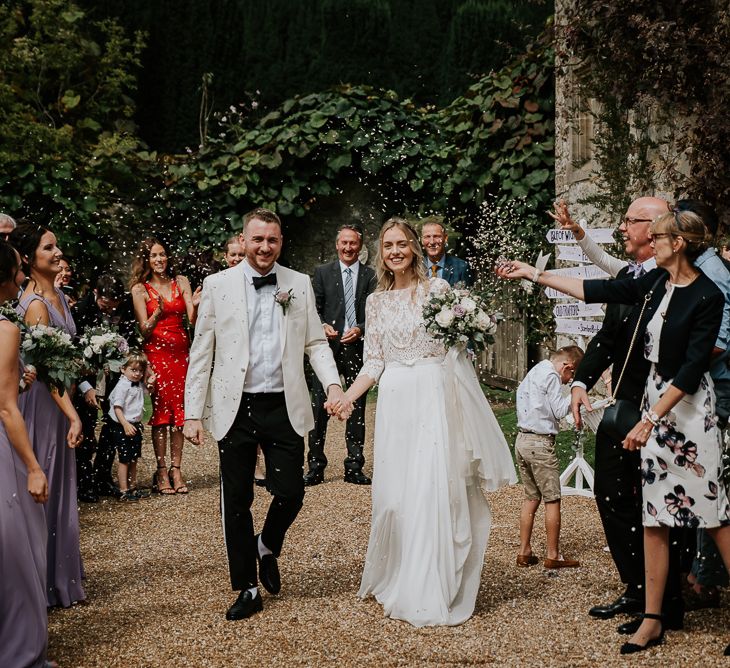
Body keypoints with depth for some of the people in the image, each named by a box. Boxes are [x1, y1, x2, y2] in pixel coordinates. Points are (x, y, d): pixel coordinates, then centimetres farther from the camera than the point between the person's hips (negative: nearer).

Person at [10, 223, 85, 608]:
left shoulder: (58, 295, 8)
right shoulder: (35, 304, -19)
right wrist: (73, 415, -23)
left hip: (59, 398, 9)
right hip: (43, 402, -9)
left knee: (58, 488, 17)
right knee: (43, 490, 1)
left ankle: (59, 575, 30)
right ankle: (45, 586, 14)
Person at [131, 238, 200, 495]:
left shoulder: (180, 281, 7)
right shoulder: (139, 288, 2)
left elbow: (193, 321, 0)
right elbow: (144, 330, -4)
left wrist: (195, 306, -21)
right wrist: (157, 314, -23)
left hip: (181, 351, 2)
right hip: (156, 352, -2)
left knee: (179, 409, -1)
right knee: (161, 410, -6)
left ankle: (176, 469, 2)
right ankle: (161, 471, -2)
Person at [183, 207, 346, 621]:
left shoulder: (300, 284, 6)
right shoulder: (217, 285, 1)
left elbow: (316, 342, 7)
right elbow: (202, 353, 1)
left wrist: (333, 384, -11)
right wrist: (193, 413, -3)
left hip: (284, 407, 1)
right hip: (235, 409, 0)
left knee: (290, 492, -1)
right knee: (236, 501, 6)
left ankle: (267, 548, 33)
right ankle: (247, 589, 21)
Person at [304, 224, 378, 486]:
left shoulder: (371, 276, 7)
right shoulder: (322, 272, 7)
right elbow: (314, 309, 5)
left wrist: (360, 329, -14)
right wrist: (323, 326, -14)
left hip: (358, 347, 1)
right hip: (328, 346, -1)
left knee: (357, 408, 7)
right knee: (319, 407, -5)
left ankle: (354, 468, 15)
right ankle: (316, 467, 2)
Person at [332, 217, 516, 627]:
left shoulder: (437, 288, 3)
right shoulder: (376, 302, 12)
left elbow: (459, 343, 3)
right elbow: (374, 363, 11)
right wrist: (345, 398, 0)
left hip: (435, 398, -3)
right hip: (396, 403, 3)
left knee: (435, 490, -5)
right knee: (395, 493, 3)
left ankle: (433, 593, 3)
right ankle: (396, 580, 21)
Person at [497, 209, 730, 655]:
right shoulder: (656, 283, 5)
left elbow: (693, 367, -18)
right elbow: (599, 290, 11)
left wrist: (650, 419, -21)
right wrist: (535, 275, 13)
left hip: (690, 406, -7)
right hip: (655, 399, 7)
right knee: (654, 515, 6)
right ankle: (653, 620, 12)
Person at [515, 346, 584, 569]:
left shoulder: (533, 372, 16)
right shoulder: (550, 376, -12)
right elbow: (560, 411, -14)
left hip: (522, 439, 9)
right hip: (540, 443, -9)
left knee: (531, 497, 13)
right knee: (552, 500, -1)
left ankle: (524, 552, 14)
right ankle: (553, 556, 3)